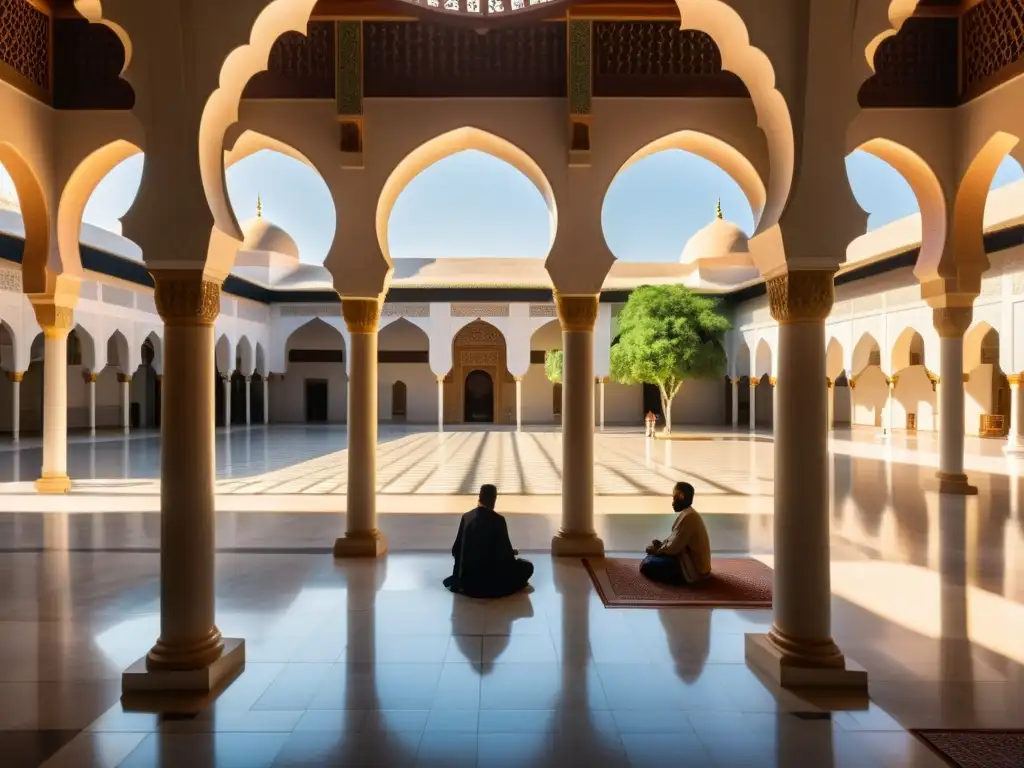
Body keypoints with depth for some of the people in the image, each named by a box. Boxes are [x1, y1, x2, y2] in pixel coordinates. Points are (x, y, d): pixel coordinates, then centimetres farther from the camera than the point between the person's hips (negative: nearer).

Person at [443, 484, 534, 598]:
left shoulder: (466, 517, -2)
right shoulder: (498, 520, -14)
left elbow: (456, 550, 6)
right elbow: (505, 551, -8)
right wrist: (512, 553, 15)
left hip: (467, 576, 6)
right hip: (491, 575, -6)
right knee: (527, 566, 10)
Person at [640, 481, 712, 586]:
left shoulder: (687, 517, -23)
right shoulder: (689, 514, 9)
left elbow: (673, 548, -21)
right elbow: (675, 541, 17)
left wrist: (656, 550, -6)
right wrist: (660, 545, 2)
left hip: (693, 570, -10)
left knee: (647, 565, -13)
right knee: (653, 557, 17)